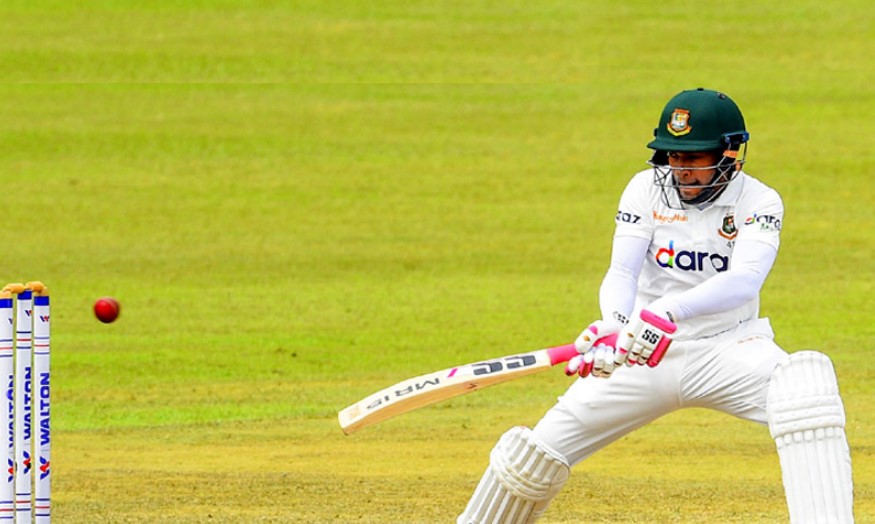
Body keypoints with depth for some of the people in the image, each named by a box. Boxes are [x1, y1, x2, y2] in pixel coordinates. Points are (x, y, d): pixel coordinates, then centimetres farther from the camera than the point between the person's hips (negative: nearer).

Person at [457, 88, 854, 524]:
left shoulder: (759, 202, -10)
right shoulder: (647, 189, -4)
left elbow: (744, 280, -28)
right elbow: (621, 272, -15)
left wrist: (667, 312, -45)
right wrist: (614, 325, -39)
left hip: (731, 352, -2)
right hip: (649, 355, 2)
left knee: (806, 385, -33)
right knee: (545, 445, -4)